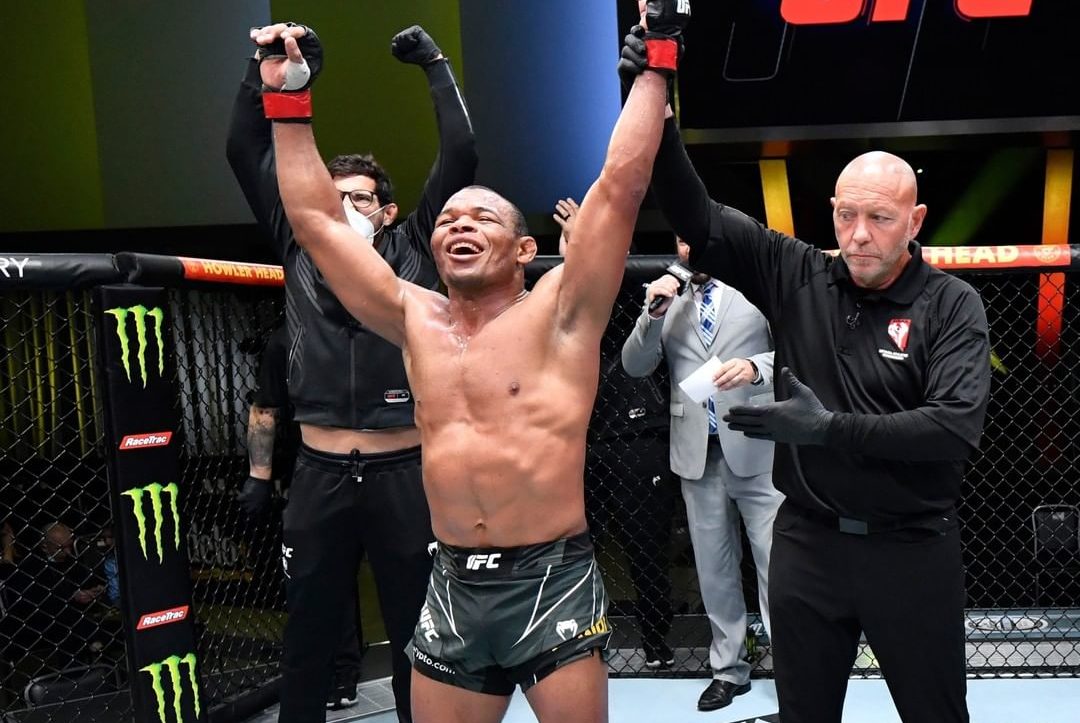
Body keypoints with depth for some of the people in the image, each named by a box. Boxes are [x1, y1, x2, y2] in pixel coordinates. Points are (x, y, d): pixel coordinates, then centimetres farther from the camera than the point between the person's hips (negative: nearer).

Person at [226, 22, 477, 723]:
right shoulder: (301, 249, 11)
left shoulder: (413, 249, 6)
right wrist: (266, 66, 3)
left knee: (416, 631, 9)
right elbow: (246, 153, 9)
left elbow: (461, 155, 1)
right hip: (320, 474, 2)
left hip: (405, 472, -1)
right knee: (308, 634, 11)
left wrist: (436, 64, 5)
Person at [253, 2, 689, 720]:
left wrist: (657, 61, -9)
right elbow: (316, 218, 10)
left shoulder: (559, 313, -3)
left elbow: (622, 183, -11)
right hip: (454, 586, 4)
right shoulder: (418, 322, 8)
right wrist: (288, 99, 11)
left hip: (551, 578, -4)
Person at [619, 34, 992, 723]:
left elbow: (958, 427, -19)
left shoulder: (953, 305, -8)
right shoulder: (797, 277, -1)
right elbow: (700, 220, -4)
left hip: (912, 551, -2)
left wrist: (830, 429, -24)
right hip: (807, 542, 2)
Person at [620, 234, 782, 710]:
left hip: (756, 448, -3)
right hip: (697, 454, 3)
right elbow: (634, 366, 5)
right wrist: (654, 312, -9)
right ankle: (729, 670, 24)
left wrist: (756, 366, -21)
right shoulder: (667, 300, 12)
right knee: (714, 569, 12)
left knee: (776, 563, -2)